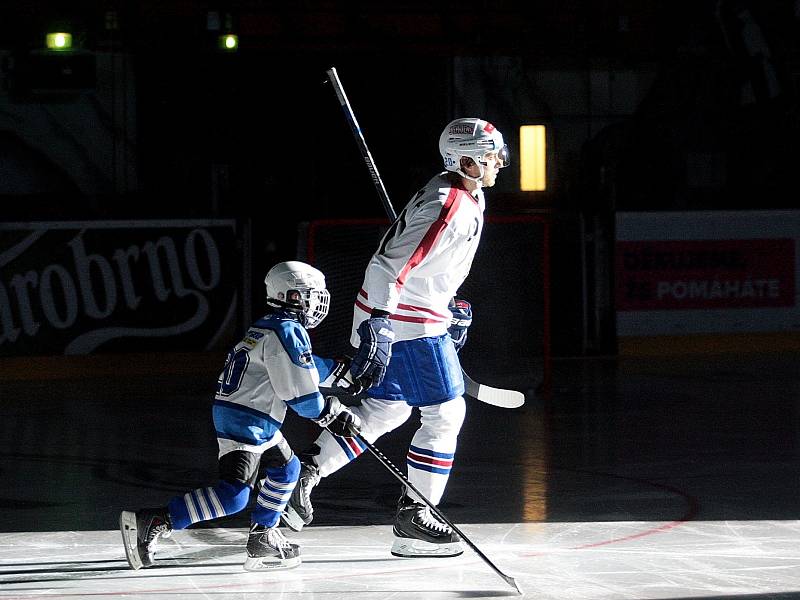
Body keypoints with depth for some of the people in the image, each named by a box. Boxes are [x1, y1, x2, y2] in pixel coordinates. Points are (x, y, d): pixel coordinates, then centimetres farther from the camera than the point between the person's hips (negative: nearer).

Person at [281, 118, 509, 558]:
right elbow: (388, 267, -29)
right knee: (445, 414, -2)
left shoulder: (467, 196, 9)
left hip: (413, 310, 10)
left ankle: (306, 470, 13)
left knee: (386, 409, 15)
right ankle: (413, 516, 4)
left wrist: (451, 307, 28)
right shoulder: (445, 208, -24)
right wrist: (377, 330, -33)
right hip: (409, 321, -10)